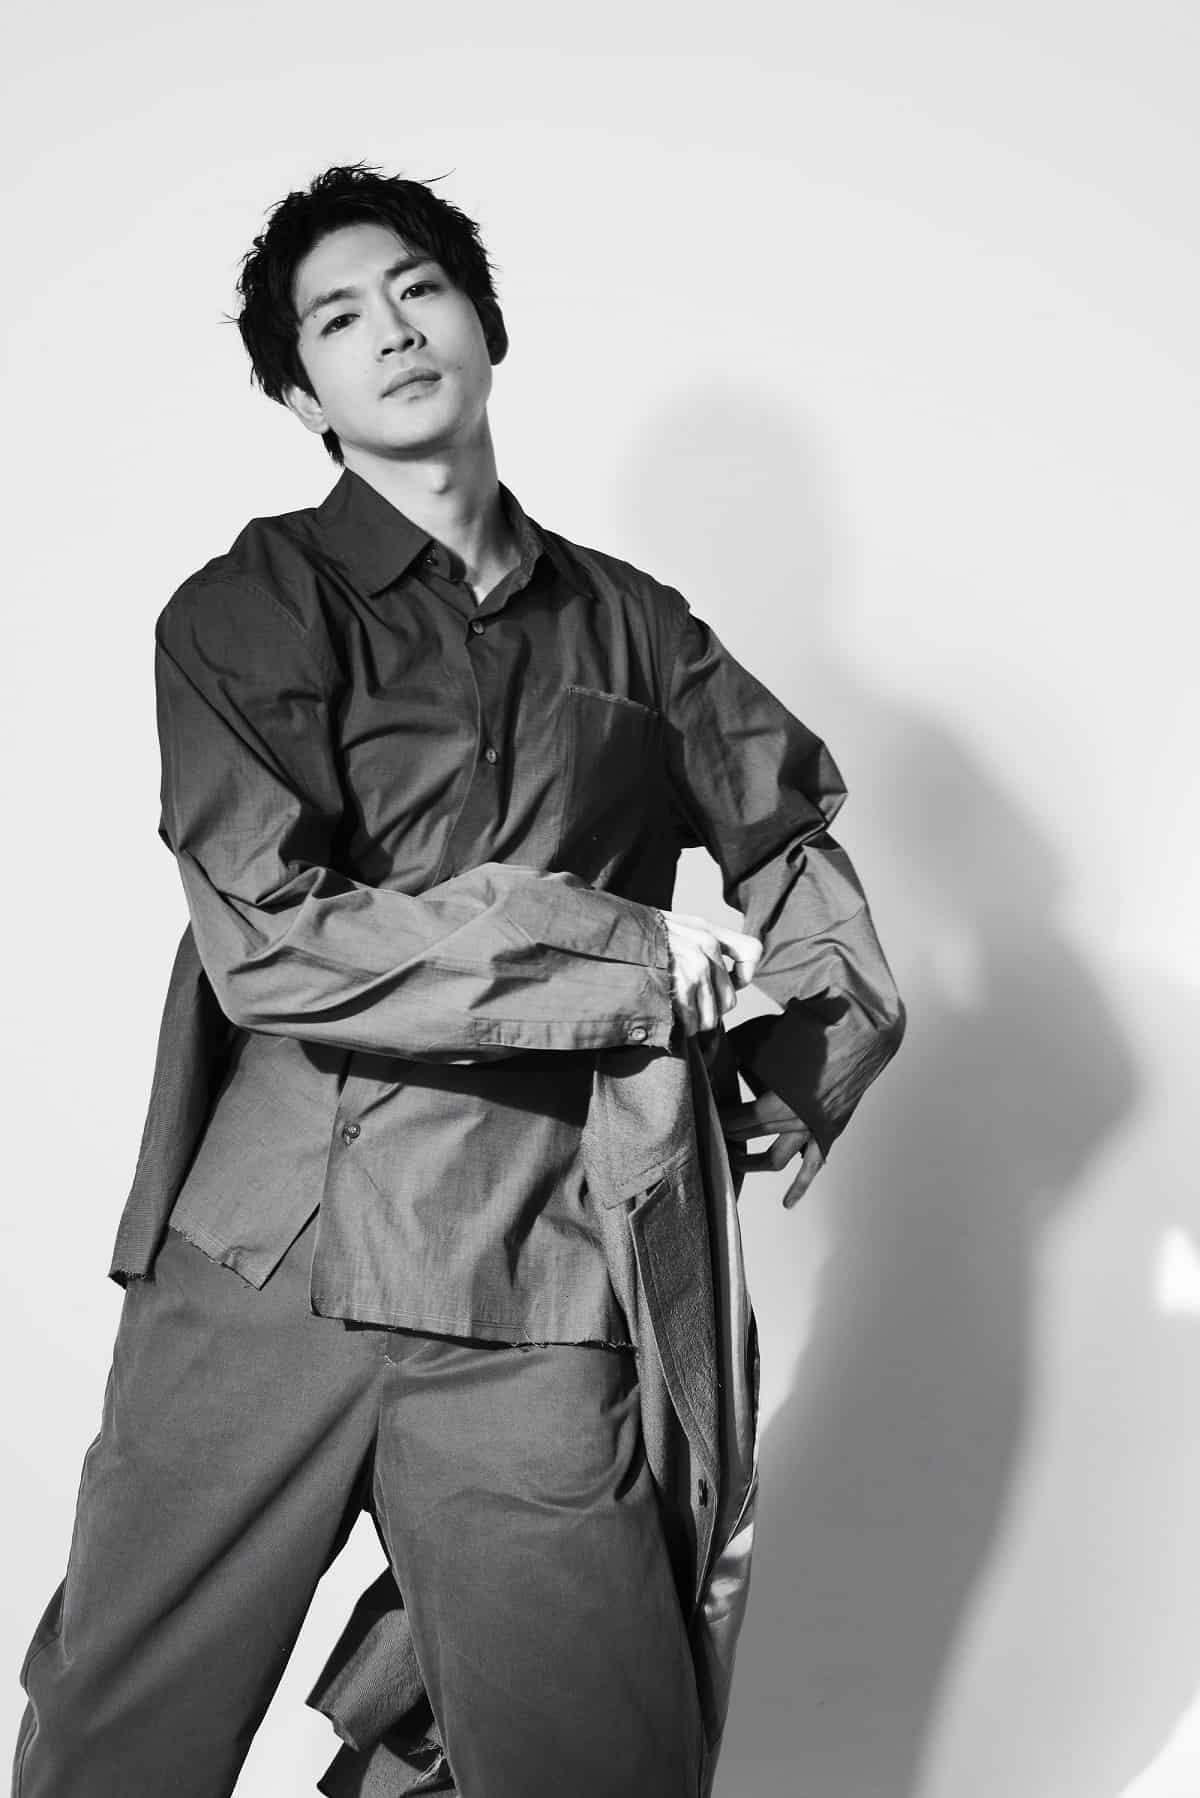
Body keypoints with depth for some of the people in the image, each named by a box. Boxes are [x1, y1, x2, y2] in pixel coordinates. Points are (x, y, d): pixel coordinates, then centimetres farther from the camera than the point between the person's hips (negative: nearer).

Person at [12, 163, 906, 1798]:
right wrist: (635, 964, -11)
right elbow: (269, 944, -12)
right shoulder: (245, 614, 0)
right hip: (263, 1272, -2)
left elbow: (788, 843, 22)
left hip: (536, 1299, 2)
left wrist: (808, 1062, 5)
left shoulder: (630, 623, 12)